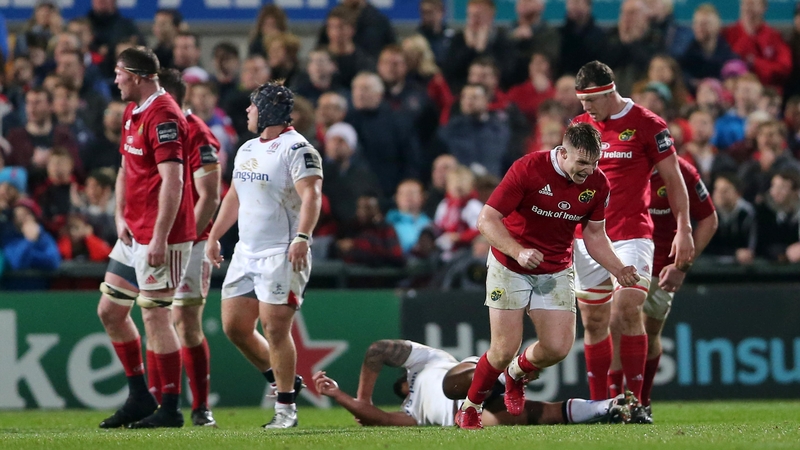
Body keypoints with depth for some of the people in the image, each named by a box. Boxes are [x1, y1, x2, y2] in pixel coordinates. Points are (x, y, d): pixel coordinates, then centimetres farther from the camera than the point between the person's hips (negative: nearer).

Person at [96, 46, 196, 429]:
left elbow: (172, 181, -23)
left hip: (159, 238, -10)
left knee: (155, 315, -8)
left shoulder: (163, 116, -17)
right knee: (110, 311, 13)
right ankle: (139, 398, 21)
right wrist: (121, 217, 9)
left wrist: (159, 238, -25)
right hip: (133, 233, 10)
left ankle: (170, 408, -2)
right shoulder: (131, 113, 14)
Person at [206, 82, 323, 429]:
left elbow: (311, 195, -21)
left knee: (275, 328, -10)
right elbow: (234, 196, 27)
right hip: (246, 253, 9)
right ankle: (284, 381, 23)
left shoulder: (296, 149, -11)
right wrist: (214, 237, 25)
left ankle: (286, 407, -2)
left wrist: (302, 237, -33)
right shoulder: (247, 149, 17)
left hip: (282, 254, -9)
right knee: (235, 327, 7)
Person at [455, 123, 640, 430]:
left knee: (558, 347, -9)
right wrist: (519, 252, -34)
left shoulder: (597, 183, -7)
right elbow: (486, 220, -20)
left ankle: (518, 373, 26)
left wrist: (618, 269, -8)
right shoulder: (527, 169, -22)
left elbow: (595, 235, 8)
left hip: (556, 272, 4)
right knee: (504, 349, -9)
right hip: (509, 267, -4)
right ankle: (470, 406, 19)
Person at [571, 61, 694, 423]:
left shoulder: (647, 125, -4)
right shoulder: (579, 126, 10)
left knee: (628, 312, -17)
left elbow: (673, 179, 1)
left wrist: (683, 230, -4)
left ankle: (635, 399, -13)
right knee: (593, 322, 3)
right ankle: (597, 401, 9)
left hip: (632, 233, -4)